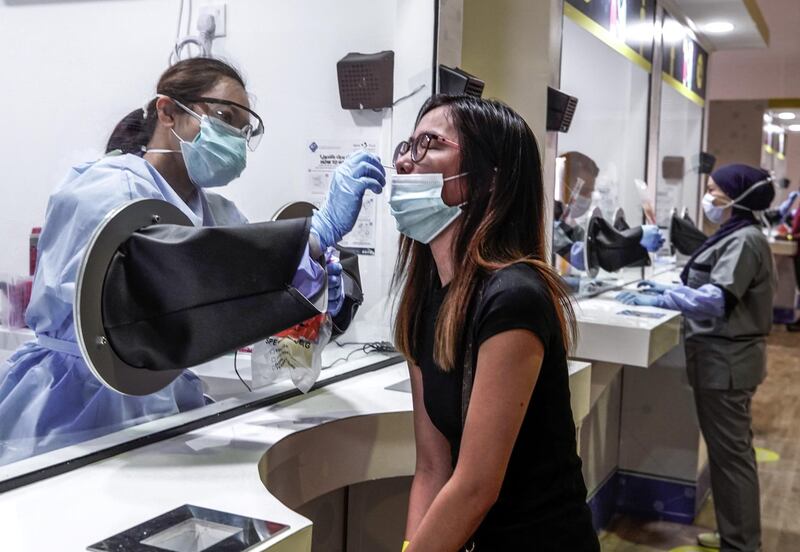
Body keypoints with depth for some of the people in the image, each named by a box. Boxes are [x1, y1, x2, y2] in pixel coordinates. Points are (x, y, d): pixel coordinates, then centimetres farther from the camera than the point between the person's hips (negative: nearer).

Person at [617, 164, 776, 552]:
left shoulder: (745, 240, -18)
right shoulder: (734, 236, 13)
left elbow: (717, 299, -28)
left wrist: (657, 301, -27)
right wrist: (669, 288, 10)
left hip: (726, 359, -11)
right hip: (723, 355, 11)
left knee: (729, 451, -2)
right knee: (731, 448, 18)